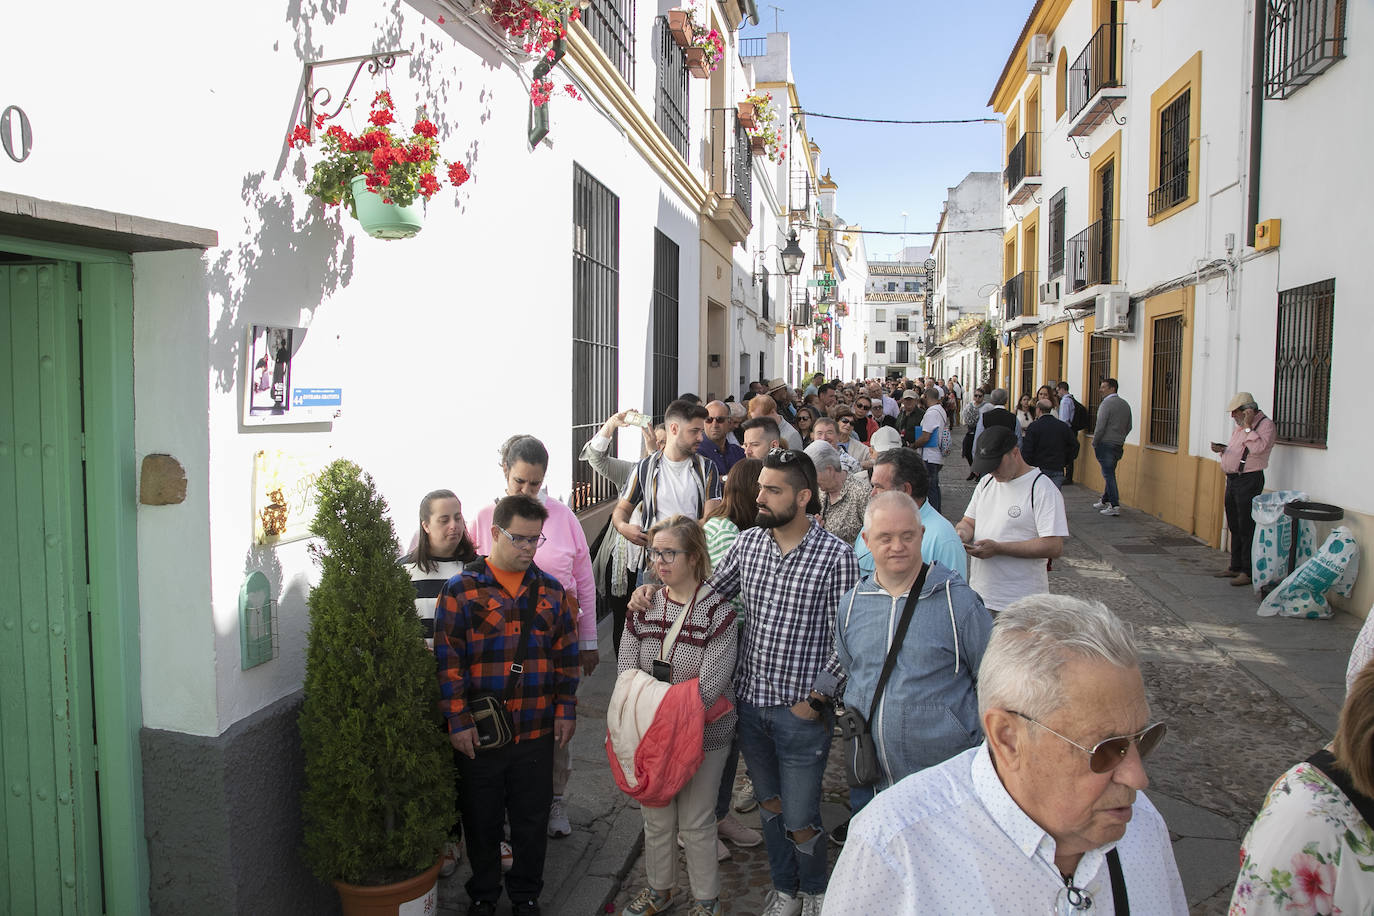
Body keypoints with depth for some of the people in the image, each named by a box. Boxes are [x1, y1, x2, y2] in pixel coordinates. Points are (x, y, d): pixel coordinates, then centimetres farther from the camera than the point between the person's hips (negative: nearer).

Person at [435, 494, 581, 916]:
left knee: (533, 819, 15)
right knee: (481, 820, 14)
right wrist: (458, 721, -12)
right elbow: (448, 661, -10)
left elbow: (566, 655, 8)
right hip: (479, 734, -2)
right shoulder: (460, 590, -8)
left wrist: (566, 709, 4)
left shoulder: (550, 590, 3)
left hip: (537, 732, 3)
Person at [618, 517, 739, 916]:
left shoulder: (717, 611, -16)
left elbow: (710, 685, -19)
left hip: (702, 735, -4)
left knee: (695, 822, 8)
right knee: (655, 817, 18)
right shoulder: (644, 606, -1)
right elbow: (627, 671, -1)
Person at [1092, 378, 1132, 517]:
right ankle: (1105, 500, 24)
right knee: (1110, 473, 16)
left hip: (1105, 444, -8)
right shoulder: (1125, 404, 12)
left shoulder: (1106, 404, -13)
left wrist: (1094, 444, -6)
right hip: (1119, 445, 8)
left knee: (1108, 474, -6)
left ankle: (1115, 505, -8)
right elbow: (1129, 427, 16)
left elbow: (1100, 427, -16)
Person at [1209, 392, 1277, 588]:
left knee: (1246, 528, -8)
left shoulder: (1266, 425, -9)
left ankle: (1248, 572, -3)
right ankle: (1235, 567, 23)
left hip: (1249, 480, -9)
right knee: (1235, 526, 14)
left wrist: (1248, 427, -18)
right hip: (1232, 479, 9)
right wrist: (1222, 449, 5)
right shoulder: (1239, 427, 18)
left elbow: (1258, 448, -24)